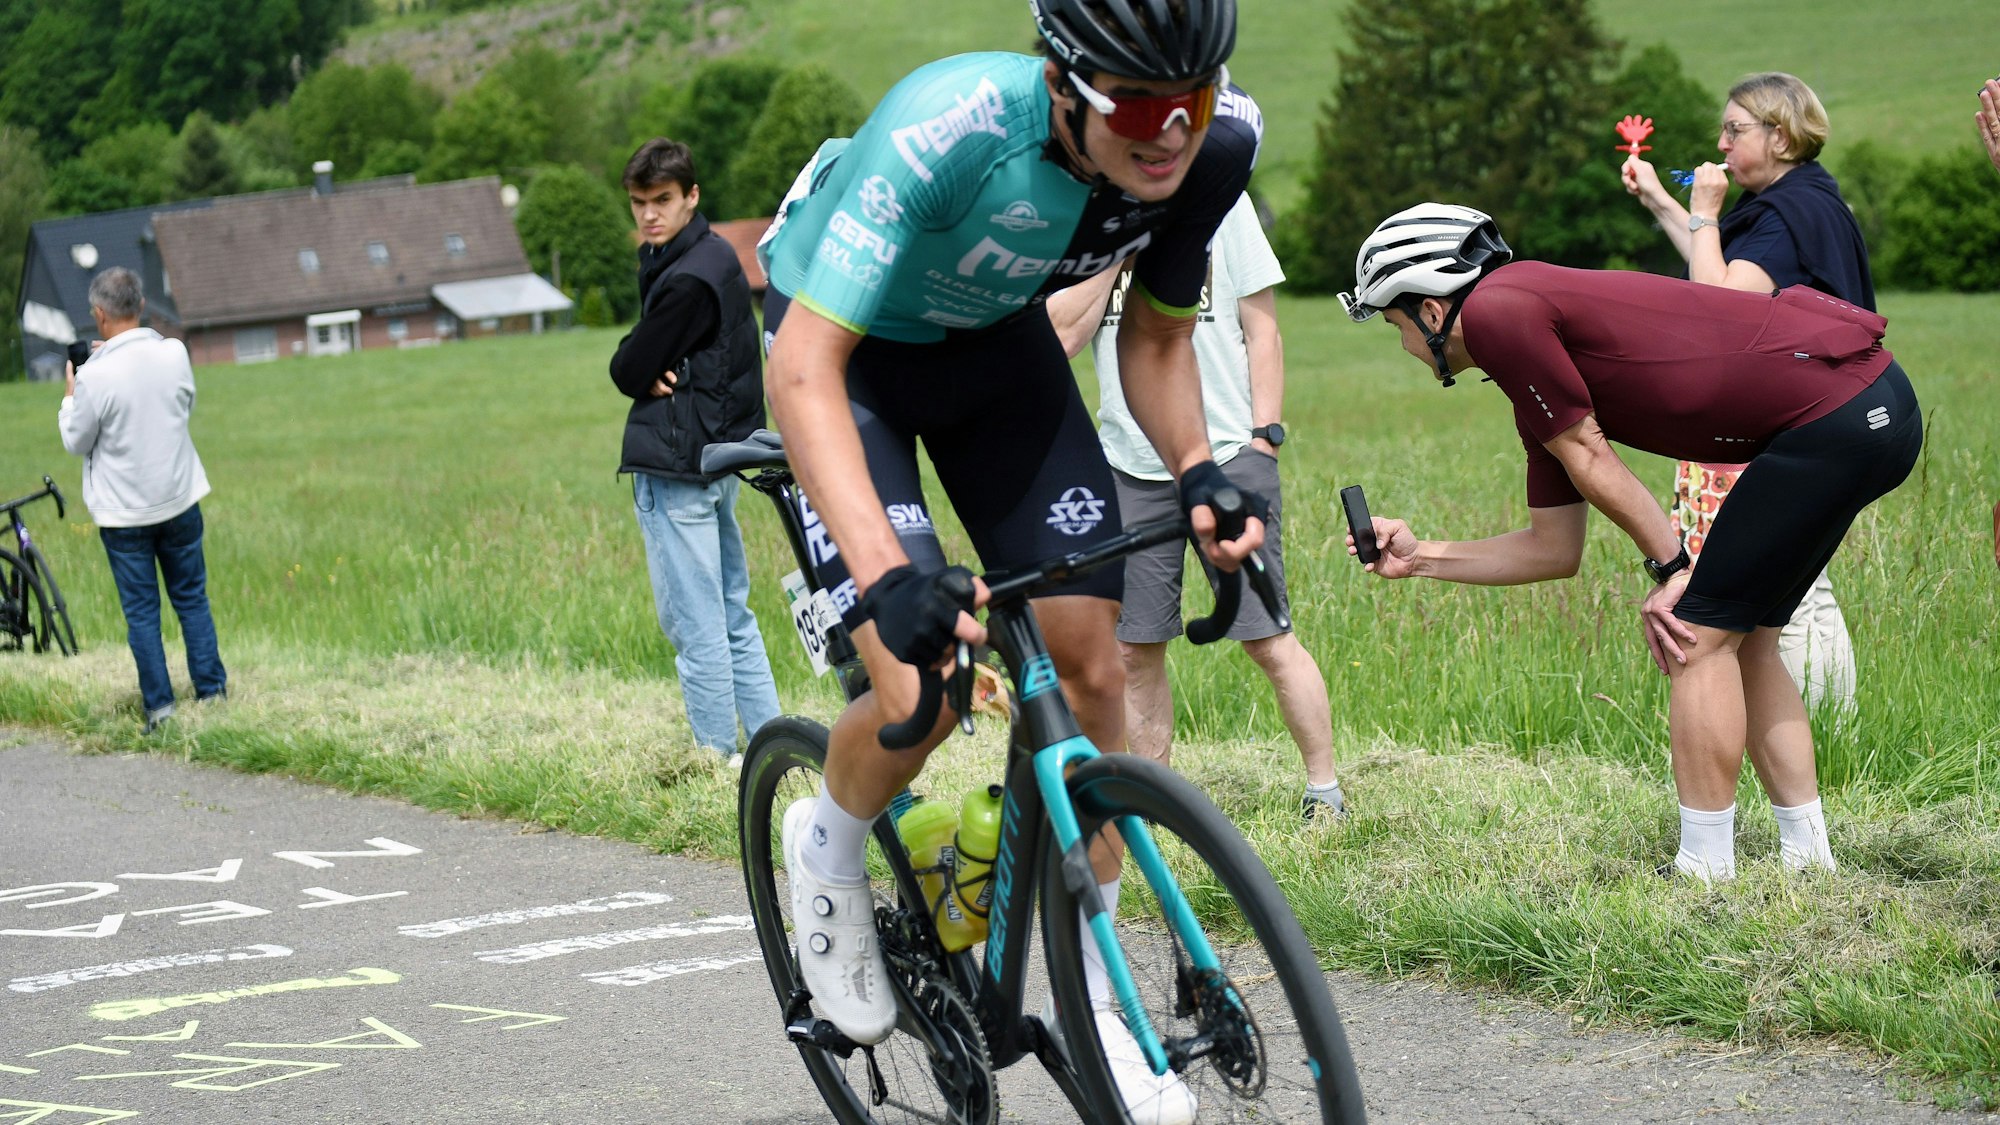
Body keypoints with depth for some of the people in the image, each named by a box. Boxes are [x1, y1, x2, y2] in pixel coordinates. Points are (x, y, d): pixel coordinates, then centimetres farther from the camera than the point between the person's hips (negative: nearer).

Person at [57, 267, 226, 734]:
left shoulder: (95, 375, -21)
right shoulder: (174, 353, -9)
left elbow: (77, 442, -8)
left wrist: (70, 396, 9)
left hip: (123, 511, -3)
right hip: (179, 499, 3)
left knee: (141, 611, 6)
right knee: (192, 599, 15)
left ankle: (159, 705, 7)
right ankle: (212, 691, 18)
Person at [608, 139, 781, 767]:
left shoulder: (688, 279, -19)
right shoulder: (714, 254, 13)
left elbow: (628, 372, -15)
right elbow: (633, 366, 16)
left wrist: (645, 373, 5)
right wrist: (657, 373, -4)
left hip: (675, 463, -11)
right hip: (718, 451, 11)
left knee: (693, 623, -4)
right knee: (731, 615, 15)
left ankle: (716, 755, 0)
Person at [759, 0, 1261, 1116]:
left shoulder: (1220, 140, -23)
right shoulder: (947, 131, -41)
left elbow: (1155, 333, -5)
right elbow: (805, 369, -40)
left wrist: (1197, 469, -23)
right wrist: (888, 576, -51)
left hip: (1000, 341, 5)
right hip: (852, 349, -5)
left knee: (1091, 658, -5)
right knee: (923, 691, -19)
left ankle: (1088, 990, 12)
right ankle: (829, 844, 17)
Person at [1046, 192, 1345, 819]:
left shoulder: (1219, 204, 2)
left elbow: (1261, 329, 4)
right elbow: (1064, 334, -7)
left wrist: (1264, 437, -4)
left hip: (1227, 455, -3)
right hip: (1129, 467, 3)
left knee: (1267, 639, -4)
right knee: (1133, 649, 3)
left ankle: (1324, 793, 8)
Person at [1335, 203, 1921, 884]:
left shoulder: (1496, 309, -7)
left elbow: (1589, 461, -5)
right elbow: (1555, 549, 27)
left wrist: (1670, 568, 5)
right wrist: (1421, 558, 30)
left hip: (1840, 415, -9)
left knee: (1701, 638, -3)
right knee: (1743, 642, 17)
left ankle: (1703, 875, 2)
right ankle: (1808, 858, 21)